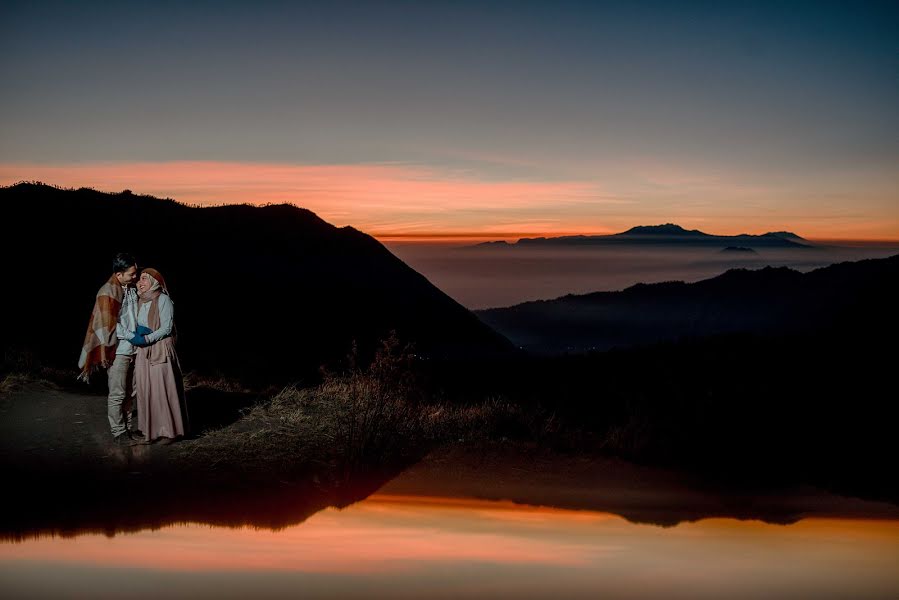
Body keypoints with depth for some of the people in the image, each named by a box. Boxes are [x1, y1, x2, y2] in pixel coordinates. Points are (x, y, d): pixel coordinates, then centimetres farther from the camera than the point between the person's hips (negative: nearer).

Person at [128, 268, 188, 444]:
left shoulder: (163, 299, -6)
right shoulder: (140, 301, 13)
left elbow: (166, 328, -11)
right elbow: (137, 325, 19)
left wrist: (146, 339, -17)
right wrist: (136, 332, -3)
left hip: (160, 351, -6)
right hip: (143, 352, 6)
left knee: (162, 390, -5)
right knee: (145, 390, 4)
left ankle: (169, 430, 4)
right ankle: (151, 430, 11)